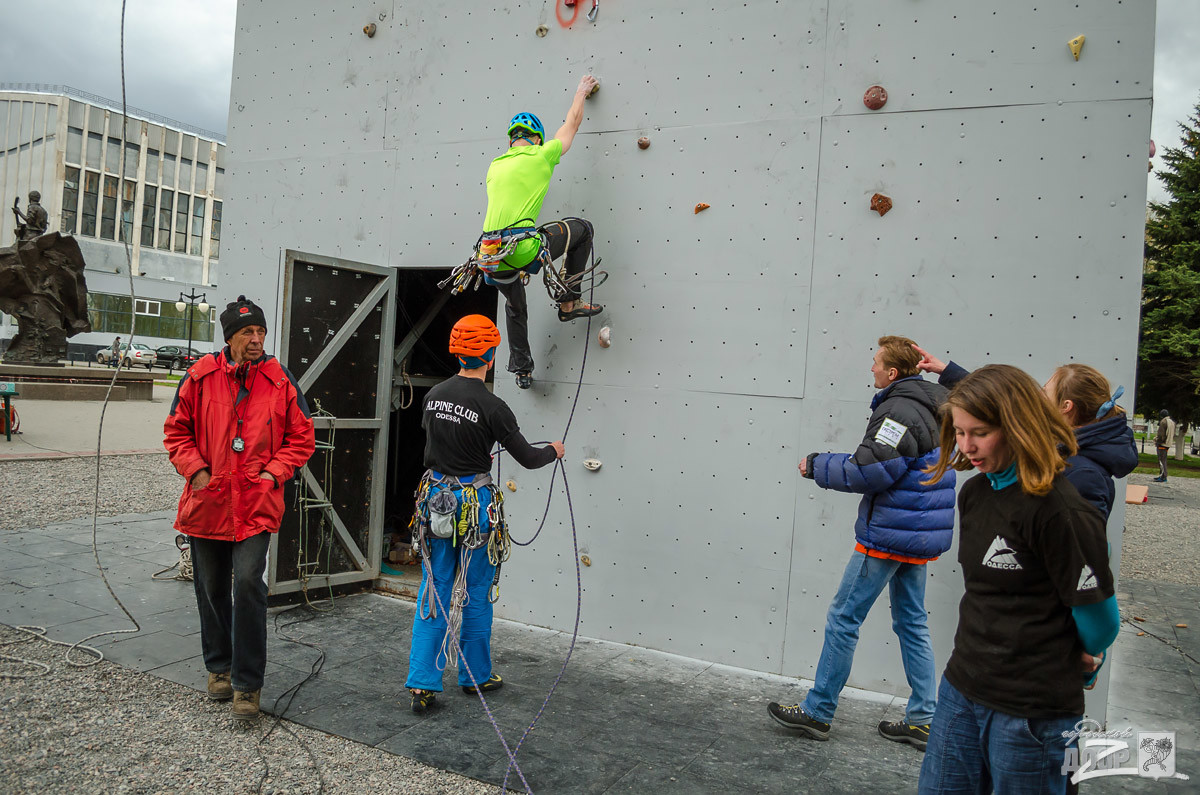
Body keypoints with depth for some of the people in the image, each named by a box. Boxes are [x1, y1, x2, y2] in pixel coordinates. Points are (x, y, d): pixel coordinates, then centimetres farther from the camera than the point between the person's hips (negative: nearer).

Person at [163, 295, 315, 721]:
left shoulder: (280, 381, -2)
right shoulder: (201, 376, -1)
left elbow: (301, 437, 5)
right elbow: (177, 430, 8)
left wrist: (274, 473, -7)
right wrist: (195, 470, -5)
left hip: (257, 503, -2)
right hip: (207, 500, 2)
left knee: (248, 582, -12)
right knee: (212, 588, 14)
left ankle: (247, 684, 1)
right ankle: (219, 667, 35)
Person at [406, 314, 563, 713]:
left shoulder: (434, 395, 1)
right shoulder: (492, 407, -17)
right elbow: (527, 458, -9)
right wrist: (554, 450, 12)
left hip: (435, 497, 5)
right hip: (475, 502, -5)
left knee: (434, 590, 11)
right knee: (475, 593, 11)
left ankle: (422, 684, 10)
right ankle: (476, 675, 28)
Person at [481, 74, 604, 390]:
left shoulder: (495, 166, 19)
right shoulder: (541, 156, 4)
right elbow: (572, 123, 21)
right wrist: (581, 93, 39)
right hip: (523, 249, -6)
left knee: (515, 308, 29)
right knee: (581, 229, 14)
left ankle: (521, 370, 34)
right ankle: (569, 302, 15)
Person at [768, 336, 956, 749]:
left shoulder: (898, 411, -19)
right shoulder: (933, 403, 11)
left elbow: (867, 471, -23)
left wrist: (816, 466, -12)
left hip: (889, 533, -10)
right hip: (920, 532, 10)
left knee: (843, 618, 0)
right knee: (911, 622, 17)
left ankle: (817, 711, 10)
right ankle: (922, 720, 24)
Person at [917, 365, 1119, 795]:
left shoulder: (1059, 510, -21)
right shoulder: (974, 492, 3)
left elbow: (1099, 619, -12)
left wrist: (1086, 662, 5)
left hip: (1032, 710, -7)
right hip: (961, 690, 7)